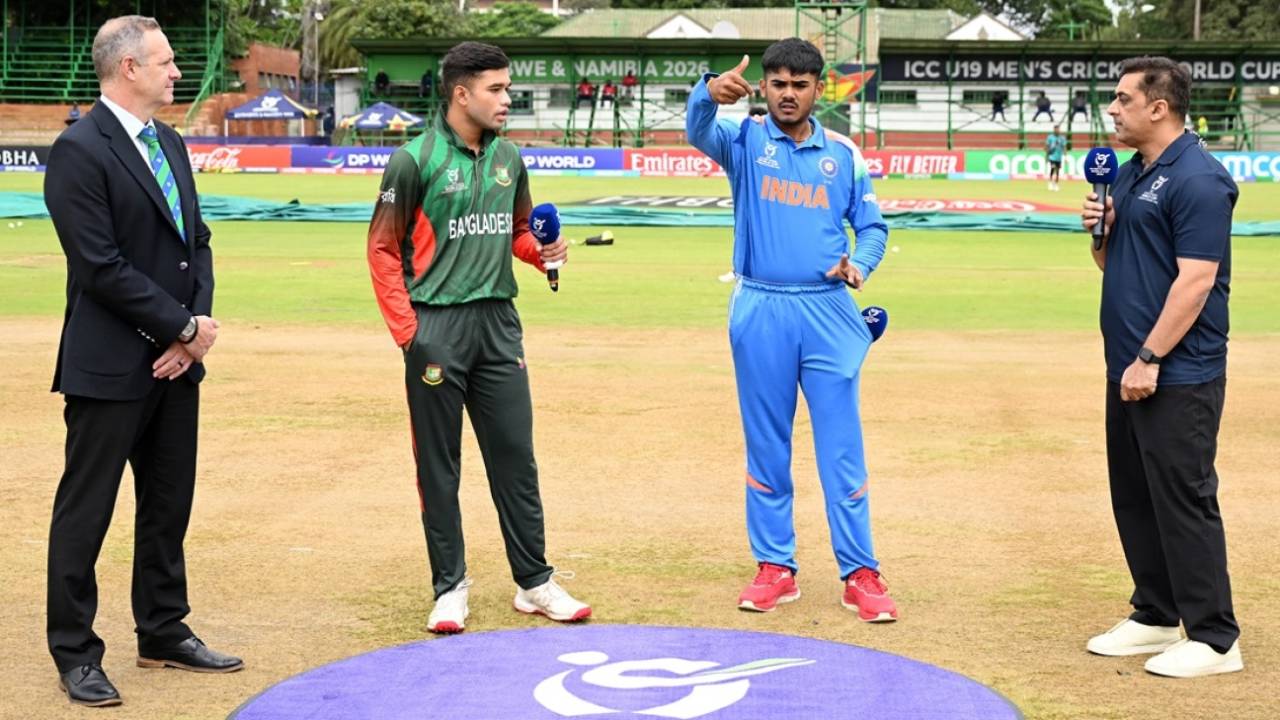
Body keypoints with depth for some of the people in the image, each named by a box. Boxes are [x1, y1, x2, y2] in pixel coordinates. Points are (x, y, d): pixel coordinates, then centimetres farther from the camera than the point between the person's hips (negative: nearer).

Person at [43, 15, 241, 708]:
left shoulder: (169, 144, 12)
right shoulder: (79, 150, -13)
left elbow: (197, 243, 13)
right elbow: (100, 265, -18)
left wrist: (198, 325, -4)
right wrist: (186, 327, -14)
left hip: (175, 363, 8)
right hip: (110, 366, -8)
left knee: (169, 506, 15)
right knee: (85, 512, 2)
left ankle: (164, 632, 28)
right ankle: (75, 653, 13)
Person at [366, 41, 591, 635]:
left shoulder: (508, 158, 10)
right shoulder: (415, 160, -7)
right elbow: (383, 248, -6)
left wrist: (542, 251, -1)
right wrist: (406, 332, -12)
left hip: (498, 321, 5)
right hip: (437, 324, -5)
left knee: (515, 456, 8)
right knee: (438, 466, 5)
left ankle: (535, 582, 16)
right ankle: (449, 588, 15)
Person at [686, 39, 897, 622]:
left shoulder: (843, 153, 8)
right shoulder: (744, 141, 2)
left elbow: (872, 226, 11)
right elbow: (699, 131, -20)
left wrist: (859, 264, -12)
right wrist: (710, 93, -43)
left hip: (828, 312, 1)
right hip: (760, 312, 0)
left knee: (842, 448, 1)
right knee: (766, 448, 8)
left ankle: (861, 574, 6)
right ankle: (775, 568, 18)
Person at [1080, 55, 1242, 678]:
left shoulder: (1198, 179, -14)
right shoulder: (1128, 175, 14)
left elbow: (1195, 280, -20)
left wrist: (1150, 359, -21)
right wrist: (1099, 229, 2)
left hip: (1178, 376, -9)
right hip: (1127, 369, 10)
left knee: (1184, 498, -6)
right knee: (1134, 497, 14)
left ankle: (1214, 639, 2)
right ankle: (1155, 616, 26)